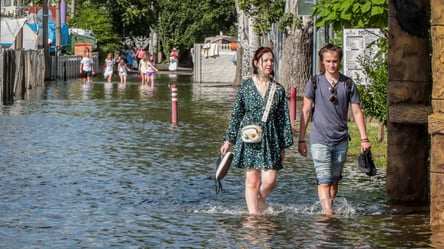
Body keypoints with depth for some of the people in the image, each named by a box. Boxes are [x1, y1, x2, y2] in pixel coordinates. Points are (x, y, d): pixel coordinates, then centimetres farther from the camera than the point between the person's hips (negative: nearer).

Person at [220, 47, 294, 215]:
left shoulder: (278, 89, 4)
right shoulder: (245, 86, 1)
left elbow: (284, 119, 7)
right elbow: (236, 115, 7)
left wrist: (284, 146, 4)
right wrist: (228, 140, 6)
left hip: (270, 140, 1)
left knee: (270, 180, -5)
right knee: (252, 180, -1)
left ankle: (261, 200, 26)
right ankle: (253, 212, 8)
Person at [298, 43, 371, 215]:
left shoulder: (348, 84, 4)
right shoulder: (314, 83, -1)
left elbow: (357, 112, 7)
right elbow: (306, 112, 2)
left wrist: (364, 138, 1)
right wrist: (301, 140, 1)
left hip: (341, 140, 3)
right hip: (319, 139, -3)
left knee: (335, 180, 11)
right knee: (324, 181, -13)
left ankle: (329, 210, 23)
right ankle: (328, 214, -18)